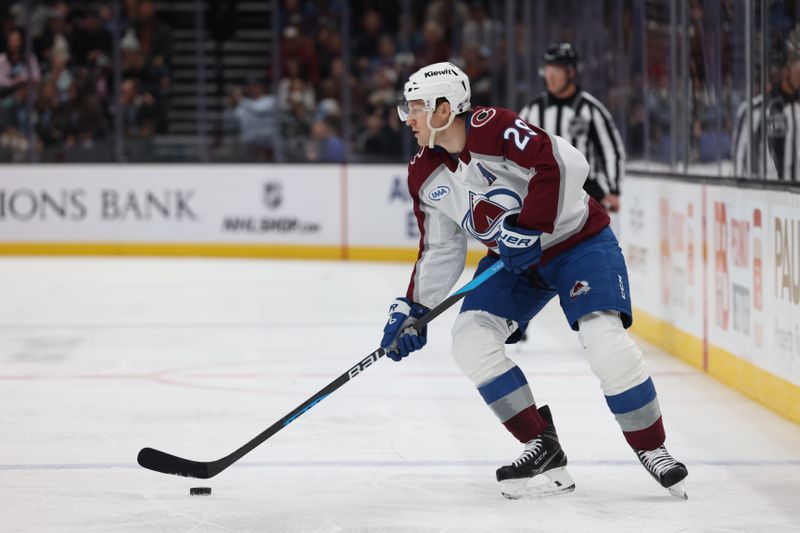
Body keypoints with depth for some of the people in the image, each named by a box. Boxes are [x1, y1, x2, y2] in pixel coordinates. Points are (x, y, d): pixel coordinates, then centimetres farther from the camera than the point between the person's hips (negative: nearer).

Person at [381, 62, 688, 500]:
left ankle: (652, 449, -6)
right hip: (512, 262, 7)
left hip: (578, 239, -7)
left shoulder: (492, 128, -25)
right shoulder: (425, 176, -2)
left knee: (603, 336, -24)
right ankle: (543, 450, -4)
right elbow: (440, 250, 8)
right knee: (470, 339, -11)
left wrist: (528, 228, -32)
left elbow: (565, 165, -34)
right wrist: (414, 309, 1)